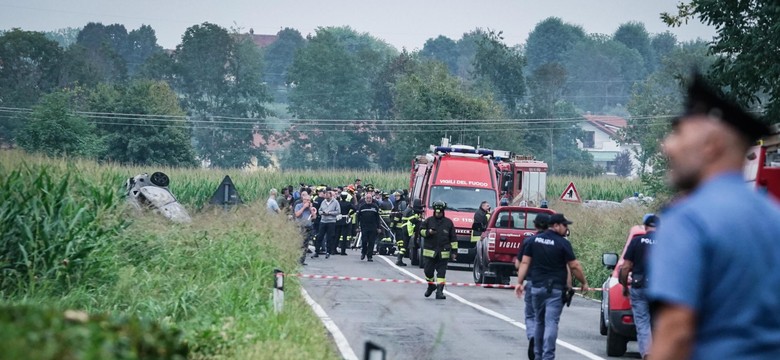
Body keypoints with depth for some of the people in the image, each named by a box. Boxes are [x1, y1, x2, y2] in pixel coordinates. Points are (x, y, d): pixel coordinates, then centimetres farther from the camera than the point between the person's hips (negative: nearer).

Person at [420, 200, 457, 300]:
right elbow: (421, 231, 9)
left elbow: (453, 238, 9)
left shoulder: (448, 222, 7)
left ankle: (440, 291, -7)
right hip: (430, 251, 1)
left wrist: (454, 251, 4)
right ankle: (431, 286, 28)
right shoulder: (428, 221, 7)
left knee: (441, 272, -6)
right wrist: (428, 232, -12)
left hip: (443, 253, -1)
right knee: (428, 271, 4)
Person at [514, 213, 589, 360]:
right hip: (555, 289, -5)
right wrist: (584, 283, 6)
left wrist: (519, 283, 6)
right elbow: (574, 266, -7)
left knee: (539, 322, 16)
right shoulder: (563, 243, -8)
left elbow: (524, 262, 4)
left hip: (537, 287, 5)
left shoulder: (535, 240, 6)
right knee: (551, 323, -7)